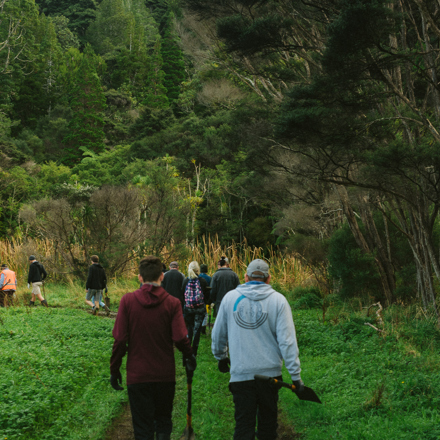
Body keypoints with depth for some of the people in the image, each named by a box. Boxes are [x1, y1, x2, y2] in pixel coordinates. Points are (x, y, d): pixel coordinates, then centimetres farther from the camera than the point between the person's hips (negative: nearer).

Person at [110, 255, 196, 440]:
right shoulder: (172, 303, -8)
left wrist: (114, 370, 1)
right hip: (165, 375, 1)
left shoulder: (128, 301, -7)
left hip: (137, 376, -1)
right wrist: (189, 356, 9)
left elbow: (120, 340, -9)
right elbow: (180, 338, -11)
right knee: (163, 422, 20)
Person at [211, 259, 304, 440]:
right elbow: (287, 341, -7)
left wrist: (221, 357, 32)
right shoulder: (278, 300, -2)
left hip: (240, 373, 0)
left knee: (243, 424, 2)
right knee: (268, 420, 16)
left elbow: (218, 334, 13)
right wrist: (296, 375, -3)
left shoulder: (230, 298, 3)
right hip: (270, 371, 0)